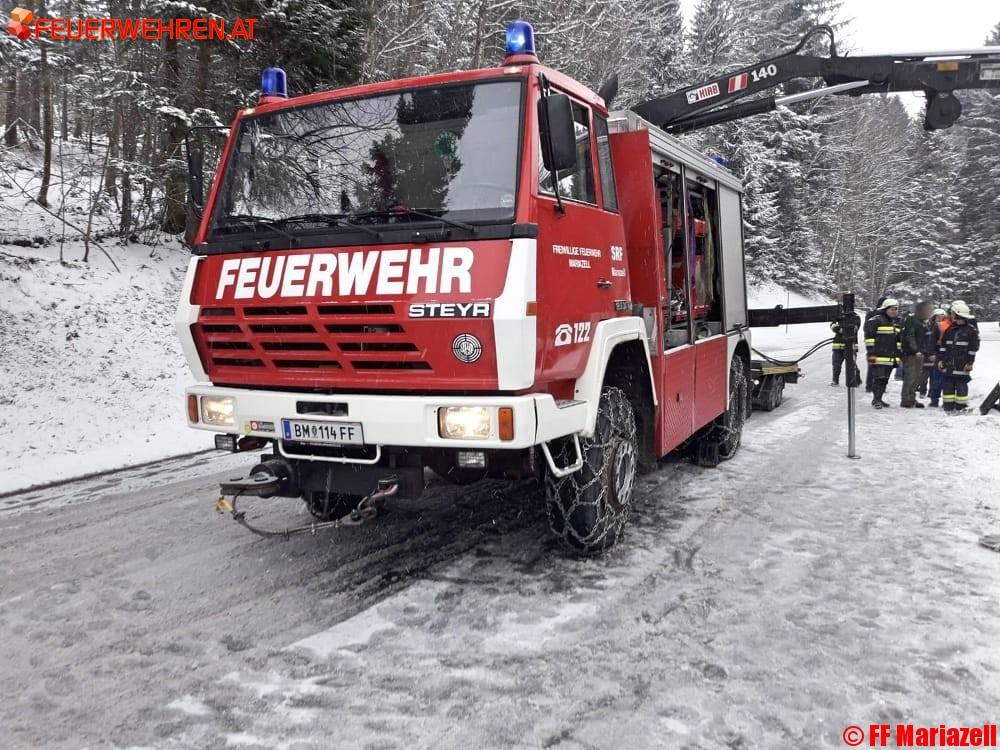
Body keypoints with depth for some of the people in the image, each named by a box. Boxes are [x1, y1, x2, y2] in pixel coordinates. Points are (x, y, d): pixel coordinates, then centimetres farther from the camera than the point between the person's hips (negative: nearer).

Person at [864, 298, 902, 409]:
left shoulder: (896, 323, 19)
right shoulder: (876, 320, -8)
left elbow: (898, 340, 26)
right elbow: (869, 336, -12)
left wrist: (899, 354, 22)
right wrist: (871, 353, -16)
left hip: (891, 357, 8)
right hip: (879, 357, -8)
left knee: (885, 379, 10)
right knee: (879, 378, -10)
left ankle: (879, 399, 18)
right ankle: (876, 400, -4)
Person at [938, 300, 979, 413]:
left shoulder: (971, 330, -4)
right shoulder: (950, 329, 11)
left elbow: (973, 348, -4)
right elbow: (943, 345, 13)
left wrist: (970, 362, -7)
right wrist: (940, 359, 8)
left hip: (962, 365, -5)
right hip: (948, 364, 5)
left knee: (961, 385, -1)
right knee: (948, 384, 6)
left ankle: (961, 406, 7)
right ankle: (949, 406, 12)